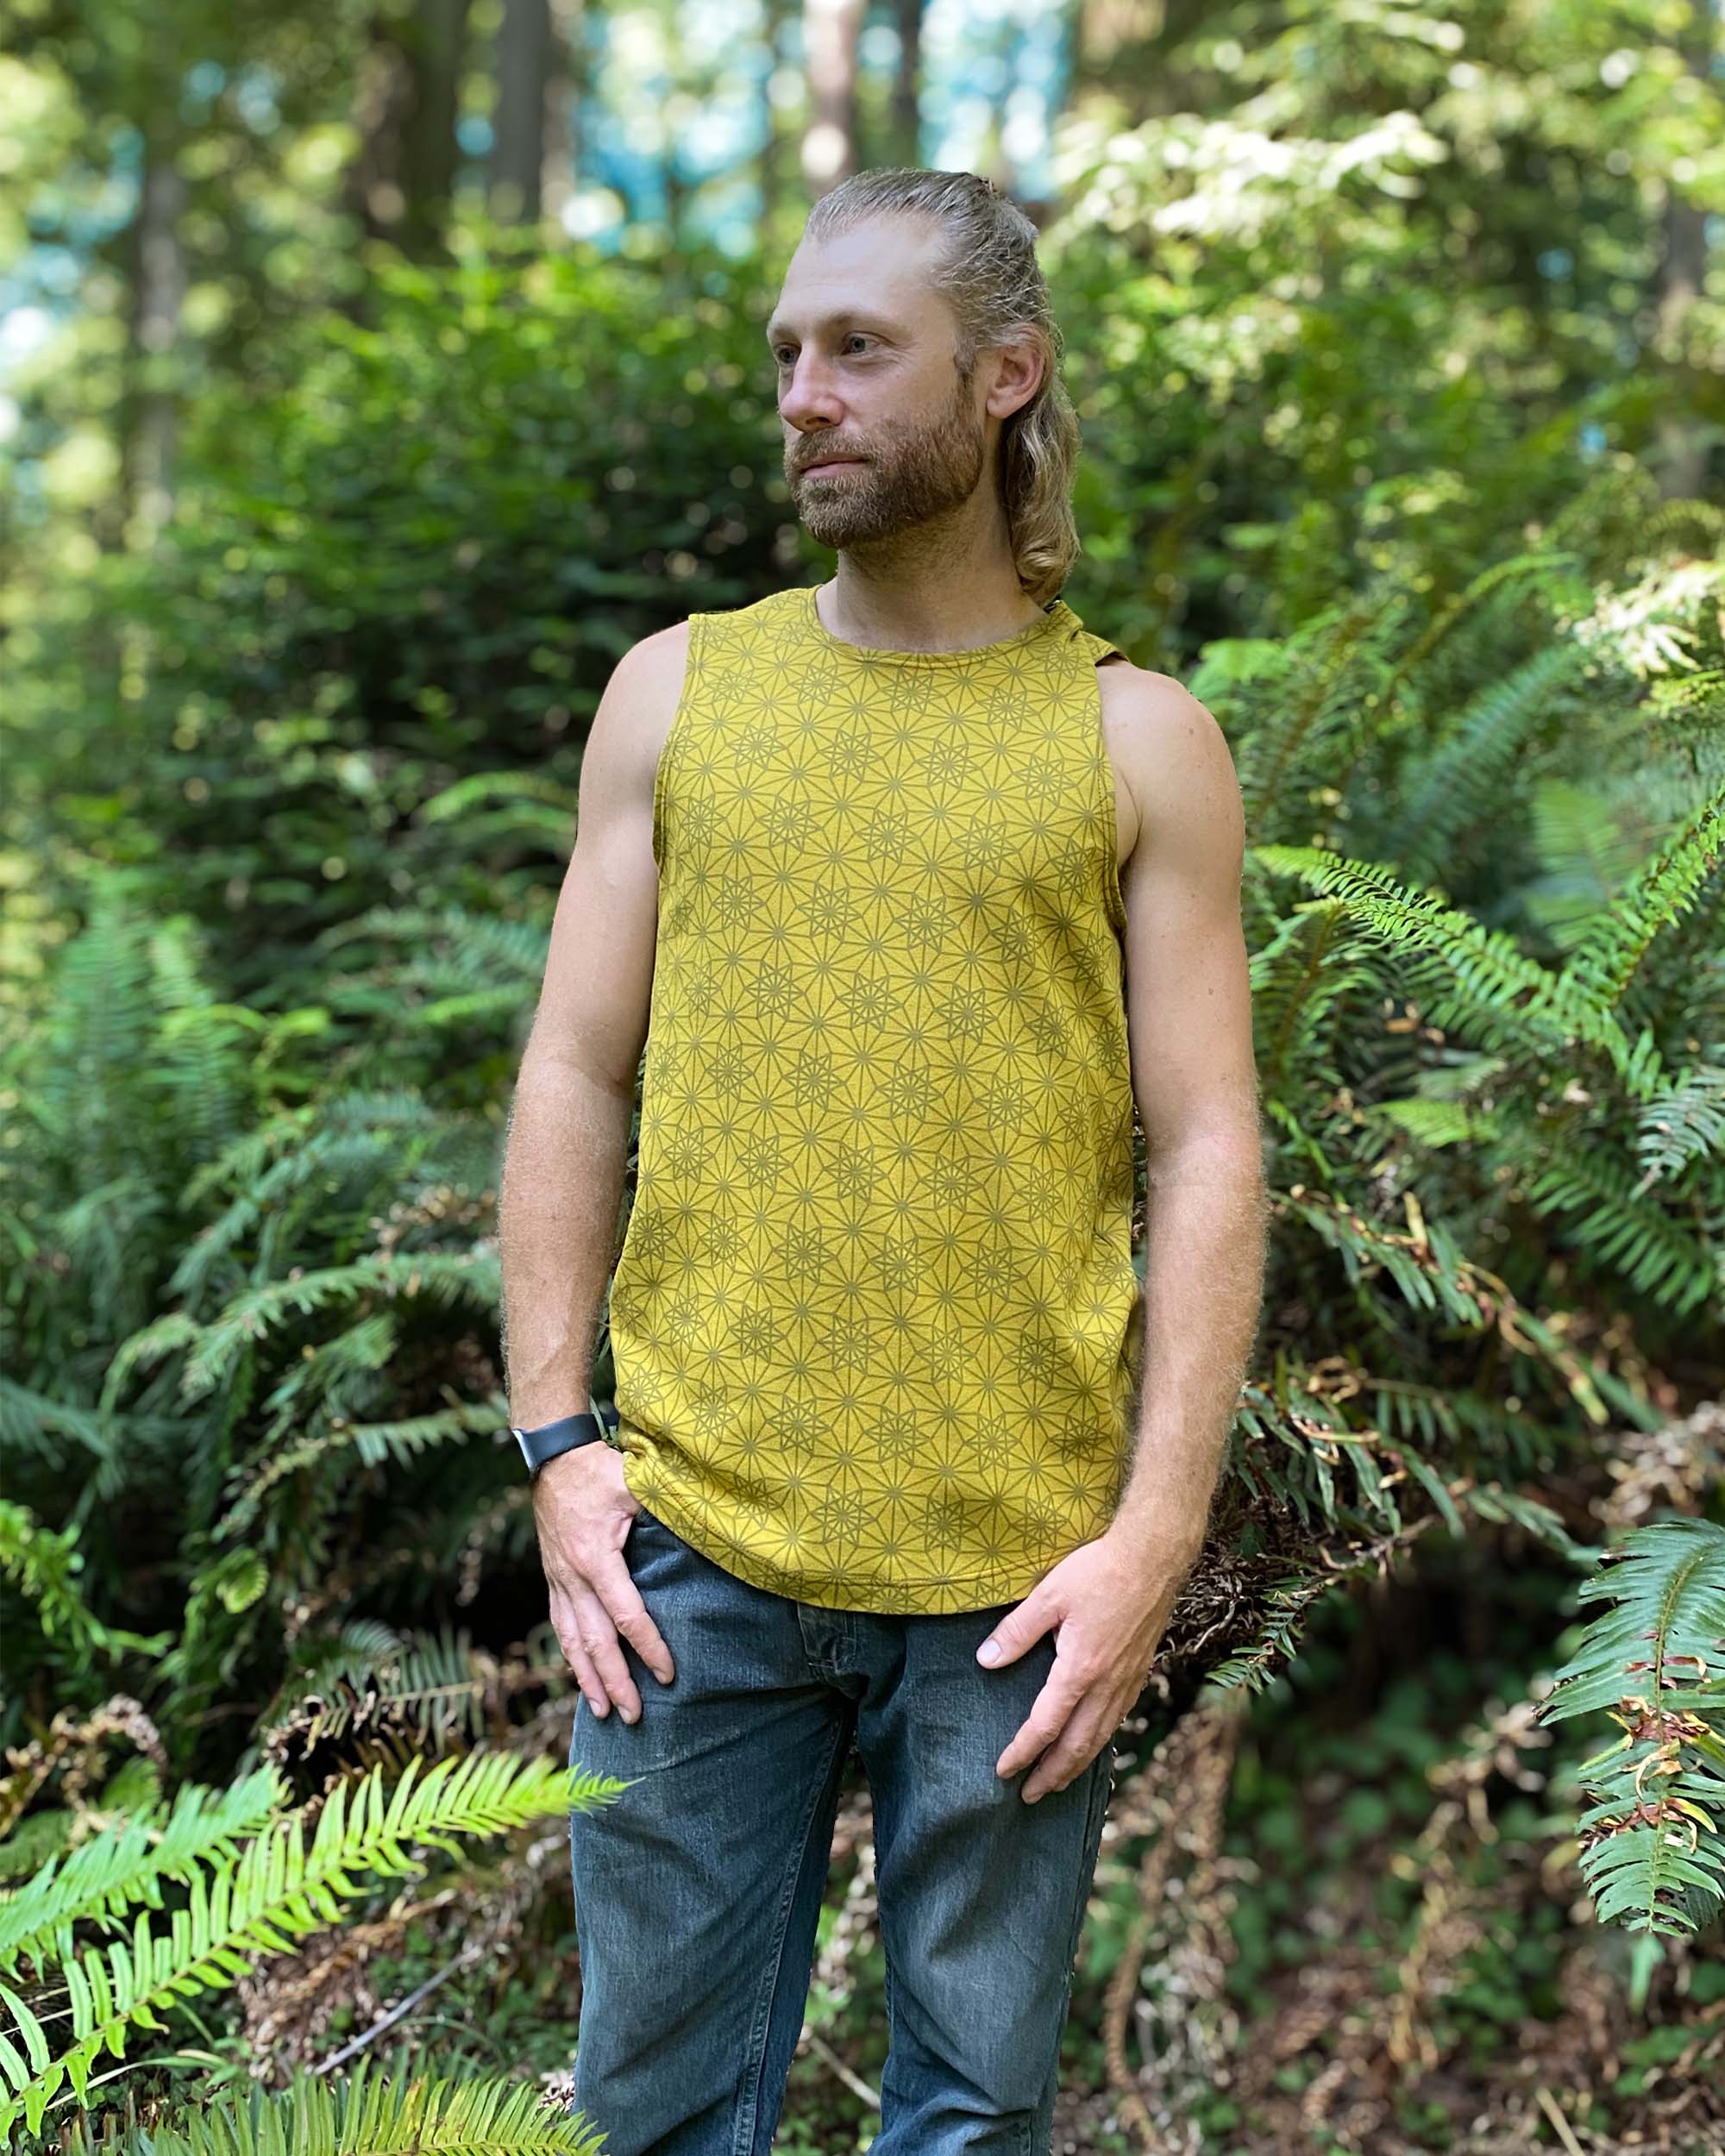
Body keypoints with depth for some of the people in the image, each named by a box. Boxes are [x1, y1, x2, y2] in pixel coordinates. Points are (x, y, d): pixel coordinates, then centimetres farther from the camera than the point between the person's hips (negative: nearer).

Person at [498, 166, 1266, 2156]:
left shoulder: (1134, 738, 3)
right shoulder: (680, 690, 9)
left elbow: (1206, 1156, 0)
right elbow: (574, 1083, 8)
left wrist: (1154, 1534, -8)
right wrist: (557, 1446, -1)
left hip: (1018, 1564, -1)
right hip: (692, 1541, 2)